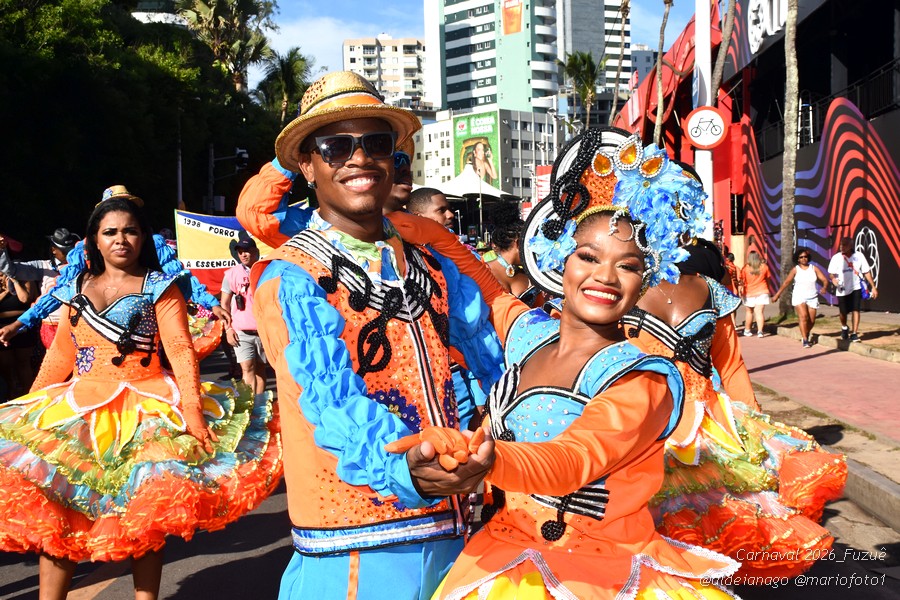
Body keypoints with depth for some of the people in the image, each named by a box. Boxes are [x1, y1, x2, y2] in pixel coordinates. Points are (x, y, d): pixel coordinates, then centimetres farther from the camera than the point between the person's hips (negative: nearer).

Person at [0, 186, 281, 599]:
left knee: (145, 512, -8)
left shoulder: (160, 287, 2)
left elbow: (180, 349, -9)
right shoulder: (77, 290, 14)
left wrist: (192, 408, -21)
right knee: (50, 509, -2)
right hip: (78, 408, 4)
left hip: (142, 408, -4)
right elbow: (60, 356, 16)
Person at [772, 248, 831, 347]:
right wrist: (777, 294, -1)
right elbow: (786, 282, 1)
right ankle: (805, 340, -17)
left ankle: (807, 333, 37)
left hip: (812, 298, 2)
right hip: (799, 297, -2)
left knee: (811, 320, 6)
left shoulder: (813, 268, 3)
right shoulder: (795, 270, 0)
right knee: (803, 316, -20)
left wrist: (824, 287, -23)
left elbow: (824, 280, -1)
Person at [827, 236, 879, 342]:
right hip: (842, 290, 0)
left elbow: (866, 272, 2)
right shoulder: (836, 258, -6)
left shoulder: (859, 256, -4)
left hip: (856, 288, 0)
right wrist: (833, 278, -28)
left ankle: (854, 333, -5)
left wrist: (873, 287, 1)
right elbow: (831, 273, -4)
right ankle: (844, 327, 39)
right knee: (843, 312, 8)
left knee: (855, 309, -12)